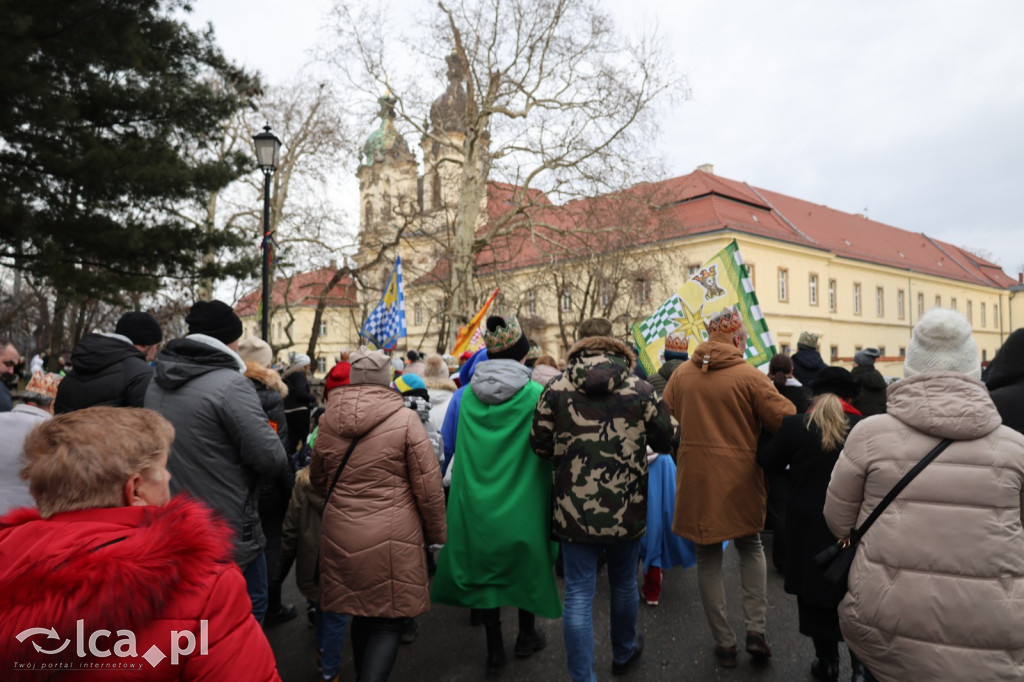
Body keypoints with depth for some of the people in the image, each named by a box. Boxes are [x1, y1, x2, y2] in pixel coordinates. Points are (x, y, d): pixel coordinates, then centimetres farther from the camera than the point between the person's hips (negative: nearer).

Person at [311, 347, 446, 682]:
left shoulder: (328, 419, 2)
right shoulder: (405, 419, -11)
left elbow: (318, 480, 15)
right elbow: (428, 485, -8)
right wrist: (436, 532, 5)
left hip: (341, 533, 5)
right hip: (392, 536, -4)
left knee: (362, 611, 22)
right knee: (390, 620, 7)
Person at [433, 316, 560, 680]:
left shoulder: (469, 394, -5)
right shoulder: (535, 394, -14)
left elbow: (459, 448, 1)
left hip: (477, 502, 2)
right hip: (522, 500, -2)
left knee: (485, 565, 15)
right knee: (528, 562, 20)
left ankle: (495, 652, 23)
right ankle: (526, 636, 37)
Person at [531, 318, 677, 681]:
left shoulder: (556, 390, -9)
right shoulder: (641, 390, -9)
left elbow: (539, 445, -3)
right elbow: (669, 438, 0)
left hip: (575, 511, -1)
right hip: (627, 509, 1)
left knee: (579, 596, 7)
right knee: (624, 585, 23)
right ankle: (624, 652, 46)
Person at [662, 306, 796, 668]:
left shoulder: (681, 374, -1)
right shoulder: (749, 376, -12)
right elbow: (786, 418, -12)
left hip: (696, 478, 2)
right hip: (739, 479, -2)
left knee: (708, 557, 14)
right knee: (751, 546, 23)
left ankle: (724, 642, 22)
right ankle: (756, 630, 16)